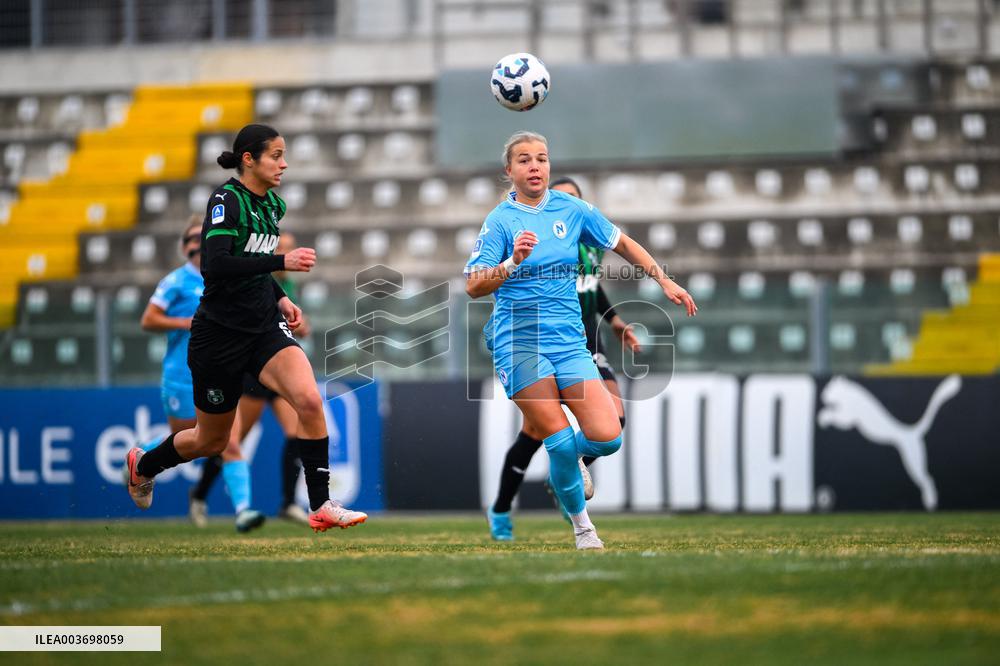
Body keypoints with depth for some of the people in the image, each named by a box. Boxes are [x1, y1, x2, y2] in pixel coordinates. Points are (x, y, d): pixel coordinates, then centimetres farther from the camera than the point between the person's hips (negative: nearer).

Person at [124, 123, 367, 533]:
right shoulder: (226, 200, -16)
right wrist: (282, 262, -33)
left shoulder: (272, 204, 8)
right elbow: (214, 265, -30)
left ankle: (321, 506, -16)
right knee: (212, 441, 10)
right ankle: (142, 465, 40)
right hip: (220, 334, -6)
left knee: (309, 400, -21)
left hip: (265, 327, 6)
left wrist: (280, 298, 9)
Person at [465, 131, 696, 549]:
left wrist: (665, 282, 17)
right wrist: (513, 263, -26)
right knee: (560, 440, -13)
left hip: (569, 342, 4)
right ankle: (581, 522, 8)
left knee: (607, 437, -12)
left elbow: (621, 243, 22)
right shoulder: (500, 221, -3)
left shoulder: (572, 209, 8)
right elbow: (473, 287, -11)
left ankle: (569, 455, 23)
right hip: (519, 344, -4)